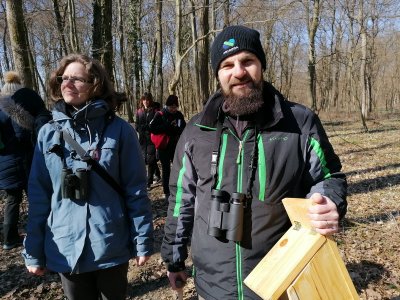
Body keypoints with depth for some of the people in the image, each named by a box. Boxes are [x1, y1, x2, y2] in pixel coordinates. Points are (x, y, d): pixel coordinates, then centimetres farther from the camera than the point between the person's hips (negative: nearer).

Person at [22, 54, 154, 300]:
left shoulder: (119, 130, -9)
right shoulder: (49, 133, 0)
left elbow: (136, 190, -7)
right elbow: (39, 195, 2)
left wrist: (143, 240, -6)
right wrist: (33, 250, 3)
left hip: (111, 247, -2)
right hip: (66, 249, 3)